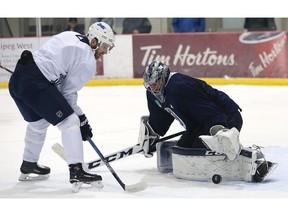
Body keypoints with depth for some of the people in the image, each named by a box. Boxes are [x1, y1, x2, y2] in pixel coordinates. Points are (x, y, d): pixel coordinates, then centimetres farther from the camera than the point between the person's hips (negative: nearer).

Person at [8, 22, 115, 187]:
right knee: (70, 122, -2)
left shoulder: (69, 36, 19)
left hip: (17, 79, 9)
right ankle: (76, 172, -9)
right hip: (35, 83, -9)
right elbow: (68, 92, -2)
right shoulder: (88, 62, -3)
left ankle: (28, 166, 45)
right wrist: (82, 120, 7)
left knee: (38, 122, 30)